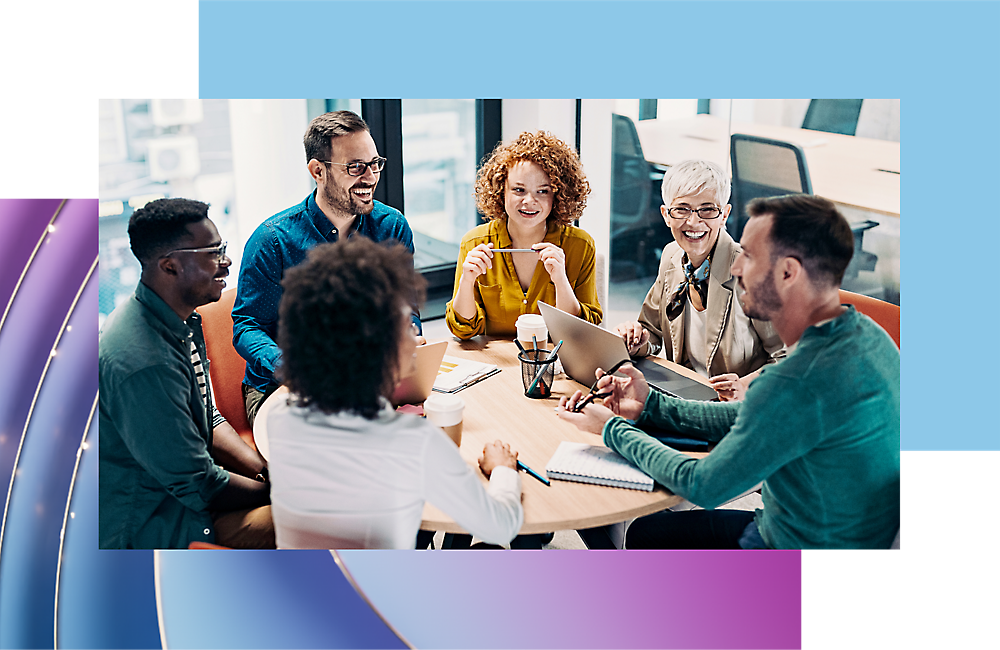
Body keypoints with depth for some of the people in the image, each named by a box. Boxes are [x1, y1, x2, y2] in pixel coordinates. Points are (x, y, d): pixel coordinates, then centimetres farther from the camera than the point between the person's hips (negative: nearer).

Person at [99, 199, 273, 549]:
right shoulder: (144, 361, -30)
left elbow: (208, 419, 11)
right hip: (139, 524, -10)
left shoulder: (180, 321, 2)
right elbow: (198, 485, -25)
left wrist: (267, 468, -3)